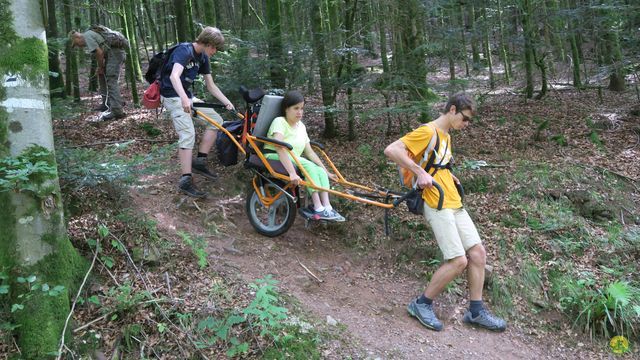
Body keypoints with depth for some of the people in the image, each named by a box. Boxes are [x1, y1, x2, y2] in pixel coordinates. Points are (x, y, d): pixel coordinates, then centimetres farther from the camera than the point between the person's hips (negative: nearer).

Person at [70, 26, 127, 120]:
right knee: (102, 75, 18)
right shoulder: (91, 34, 24)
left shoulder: (87, 36, -6)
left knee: (111, 81, -12)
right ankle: (106, 104, 21)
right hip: (118, 52, 10)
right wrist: (100, 67, 17)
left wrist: (100, 68, -1)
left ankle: (117, 111, -16)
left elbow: (99, 53, -13)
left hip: (115, 52, -10)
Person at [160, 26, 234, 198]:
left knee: (216, 120, 1)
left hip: (186, 96, 9)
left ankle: (200, 161, 5)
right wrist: (184, 98, -51)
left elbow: (211, 85, 10)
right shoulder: (184, 50, -19)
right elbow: (174, 76, -35)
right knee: (188, 134, -19)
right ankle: (186, 181, -18)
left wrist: (227, 102, -2)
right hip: (173, 96, -9)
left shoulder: (203, 57, 7)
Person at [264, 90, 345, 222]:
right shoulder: (279, 122, -12)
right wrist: (292, 173, -40)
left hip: (295, 162, 7)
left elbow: (310, 152, 11)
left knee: (320, 171, -16)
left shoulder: (301, 126, 12)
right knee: (308, 165, -29)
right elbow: (280, 148, -28)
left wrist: (326, 172, 3)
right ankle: (318, 209, -31)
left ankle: (327, 208, -27)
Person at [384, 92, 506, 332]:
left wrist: (449, 176, 13)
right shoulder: (427, 132, -12)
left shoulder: (446, 137, 17)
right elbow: (391, 150, -22)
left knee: (478, 253, 6)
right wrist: (420, 173, -23)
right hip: (436, 205, -9)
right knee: (459, 261, -11)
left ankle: (476, 312, 18)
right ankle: (422, 304, 7)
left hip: (454, 204, 9)